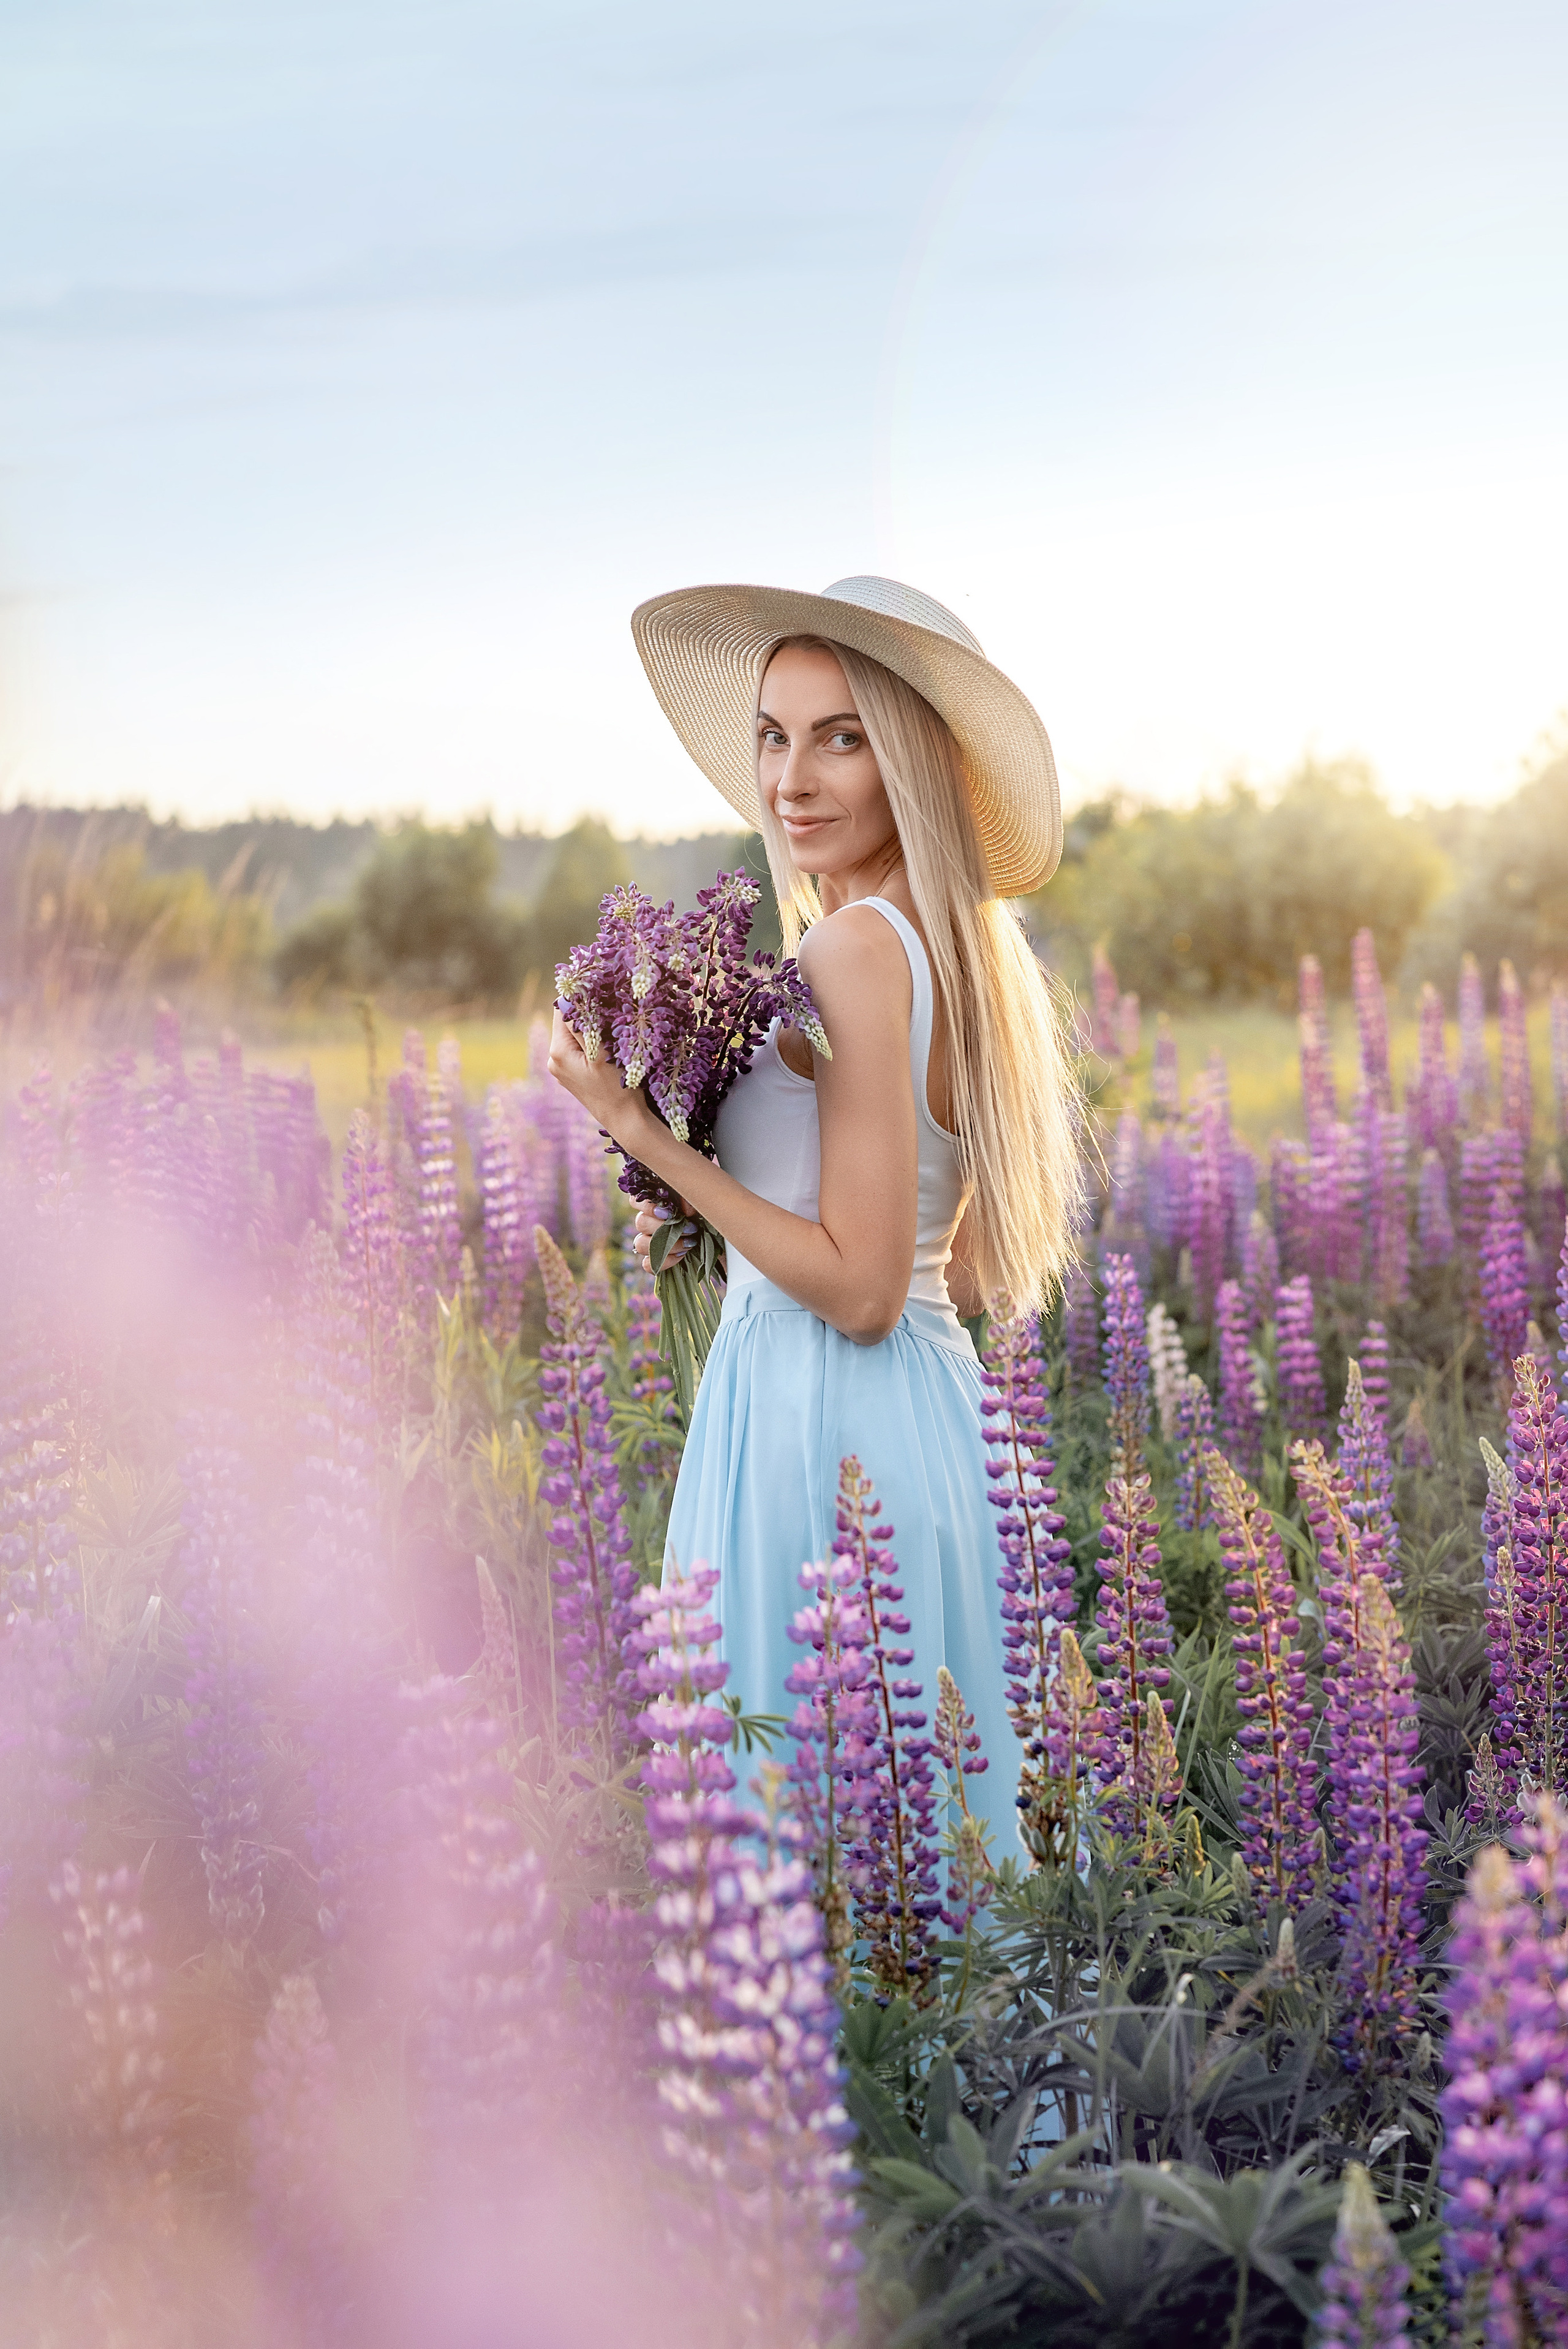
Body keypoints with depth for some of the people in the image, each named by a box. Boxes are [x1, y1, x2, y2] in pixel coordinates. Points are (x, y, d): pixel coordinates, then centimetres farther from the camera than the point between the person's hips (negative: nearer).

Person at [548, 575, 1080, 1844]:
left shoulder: (856, 943, -17)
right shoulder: (964, 949, 10)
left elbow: (860, 1290, -20)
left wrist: (642, 1130, -16)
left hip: (818, 1432, -10)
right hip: (936, 1412, 10)